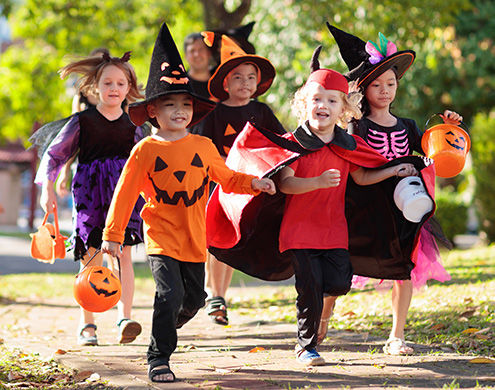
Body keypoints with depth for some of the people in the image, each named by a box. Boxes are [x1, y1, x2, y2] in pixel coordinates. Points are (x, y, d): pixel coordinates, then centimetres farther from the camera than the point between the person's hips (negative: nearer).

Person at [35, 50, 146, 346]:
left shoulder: (132, 125, 8)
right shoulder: (82, 121, 2)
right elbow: (55, 154, 7)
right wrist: (48, 188, 1)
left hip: (124, 194, 1)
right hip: (90, 195, -1)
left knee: (123, 254, -12)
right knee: (91, 258, 1)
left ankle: (125, 319, -18)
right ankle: (87, 325, 12)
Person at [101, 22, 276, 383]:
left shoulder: (203, 147, 4)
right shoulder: (146, 150, -6)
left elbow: (227, 178, 18)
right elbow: (125, 193, -3)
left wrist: (254, 183, 0)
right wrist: (113, 235, -5)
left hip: (194, 238, 5)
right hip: (161, 236, -4)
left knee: (194, 298, 12)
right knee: (170, 295, -17)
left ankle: (165, 328, 42)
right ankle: (158, 358, -4)